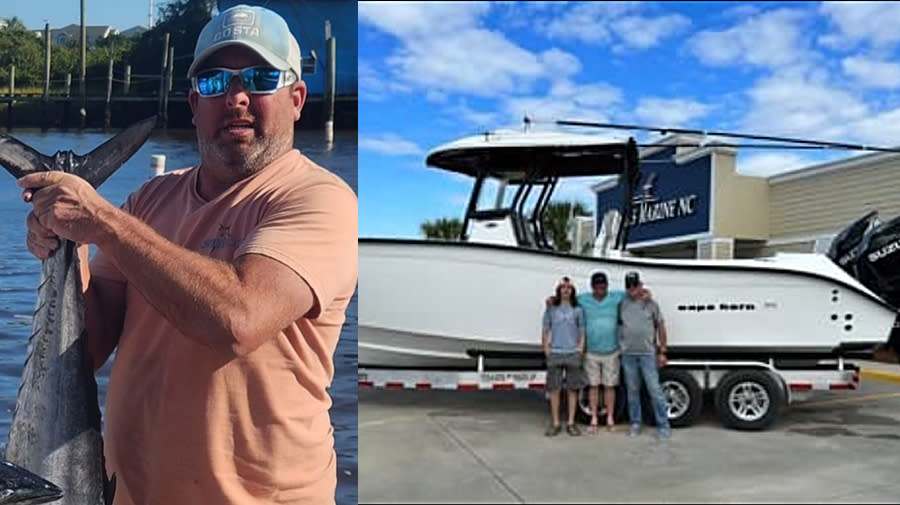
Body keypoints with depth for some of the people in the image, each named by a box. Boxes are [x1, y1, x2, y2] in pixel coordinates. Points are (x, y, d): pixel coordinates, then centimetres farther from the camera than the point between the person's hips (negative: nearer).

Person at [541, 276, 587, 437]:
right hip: (555, 354, 0)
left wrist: (580, 351, -2)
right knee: (554, 389, 3)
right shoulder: (551, 309, 5)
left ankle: (571, 423, 13)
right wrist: (547, 351, 1)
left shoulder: (577, 309, 6)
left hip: (573, 354, 0)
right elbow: (545, 331, 8)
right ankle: (555, 423, 11)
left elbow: (582, 332, 7)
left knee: (572, 389, 4)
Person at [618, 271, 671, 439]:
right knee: (632, 390, 9)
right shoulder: (621, 305, 5)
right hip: (628, 355, 2)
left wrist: (662, 352, 3)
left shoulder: (650, 304, 3)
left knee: (655, 390, -3)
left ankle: (663, 425, 5)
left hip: (648, 354, -2)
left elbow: (661, 327, 5)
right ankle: (635, 423, 20)